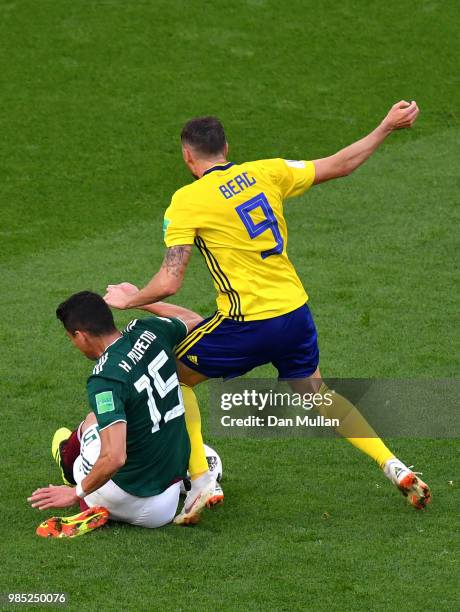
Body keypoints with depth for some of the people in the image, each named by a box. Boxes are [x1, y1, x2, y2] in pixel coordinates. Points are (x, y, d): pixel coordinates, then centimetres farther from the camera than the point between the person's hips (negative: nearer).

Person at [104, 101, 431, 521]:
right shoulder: (265, 172, 5)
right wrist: (387, 127, 22)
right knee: (317, 394, 28)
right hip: (296, 313, 6)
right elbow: (338, 166, 12)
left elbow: (169, 284, -12)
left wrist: (130, 299, 7)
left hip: (248, 326, -6)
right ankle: (396, 470, 19)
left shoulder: (186, 202, -8)